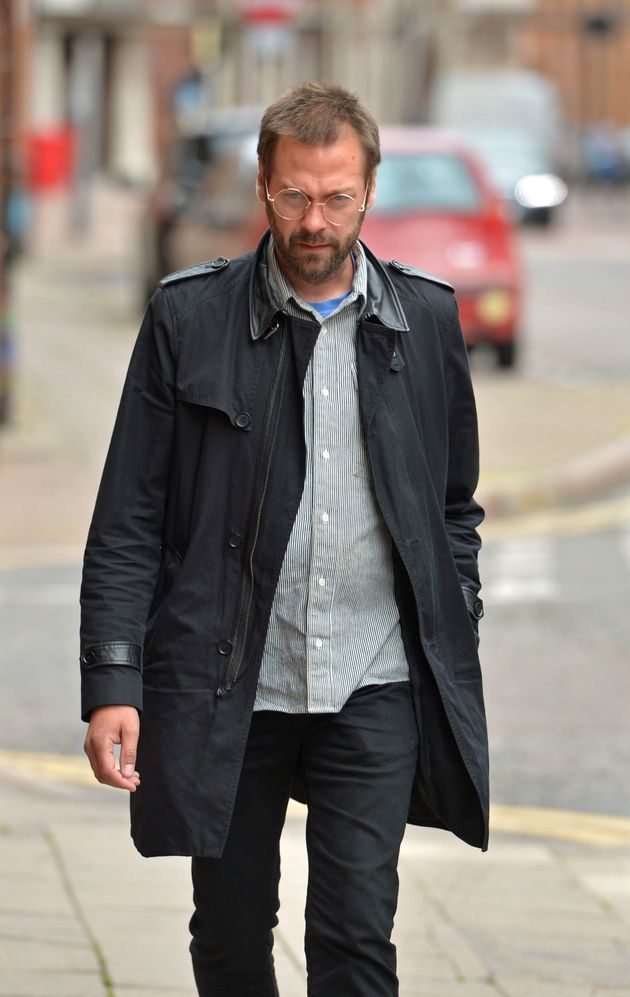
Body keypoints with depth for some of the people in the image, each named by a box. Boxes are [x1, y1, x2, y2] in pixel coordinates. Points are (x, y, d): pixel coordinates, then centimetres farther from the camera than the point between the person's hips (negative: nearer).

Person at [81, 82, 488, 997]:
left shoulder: (426, 319, 4)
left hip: (375, 690, 0)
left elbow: (455, 507, 13)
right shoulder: (188, 317, -2)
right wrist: (112, 681, -10)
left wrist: (457, 655, 6)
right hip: (226, 690, 0)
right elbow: (128, 523, -2)